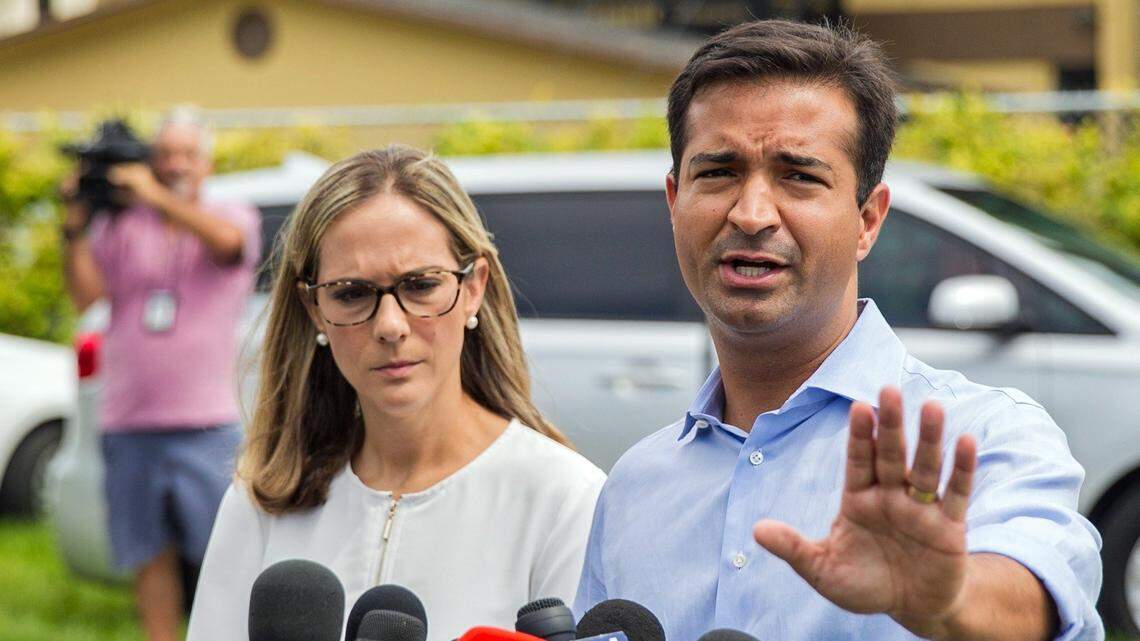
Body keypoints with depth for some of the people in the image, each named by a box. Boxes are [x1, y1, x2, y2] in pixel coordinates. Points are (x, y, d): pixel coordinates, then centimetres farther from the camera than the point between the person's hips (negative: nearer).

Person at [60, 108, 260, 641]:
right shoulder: (120, 225, 10)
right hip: (129, 424, 2)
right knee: (152, 555, 7)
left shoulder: (233, 217, 5)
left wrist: (157, 197, -25)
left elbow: (227, 241, -19)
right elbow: (85, 294, 0)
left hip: (206, 422, -2)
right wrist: (76, 228, -12)